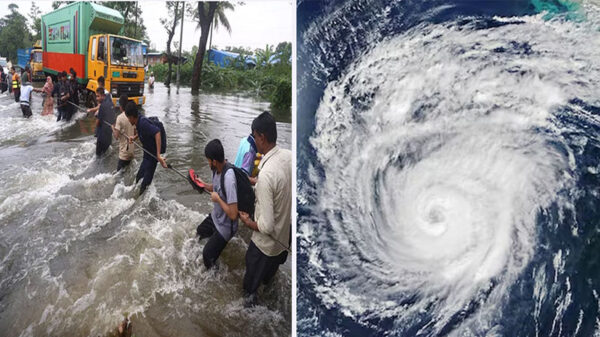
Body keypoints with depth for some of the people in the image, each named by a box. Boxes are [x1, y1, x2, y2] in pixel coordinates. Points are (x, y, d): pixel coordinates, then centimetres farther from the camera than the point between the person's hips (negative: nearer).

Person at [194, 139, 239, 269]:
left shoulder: (228, 178, -37)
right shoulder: (217, 170, -10)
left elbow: (233, 215, -36)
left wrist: (218, 199, -26)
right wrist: (204, 184, -4)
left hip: (225, 227, -9)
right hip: (215, 217, 9)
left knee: (208, 255, 3)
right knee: (200, 231, 29)